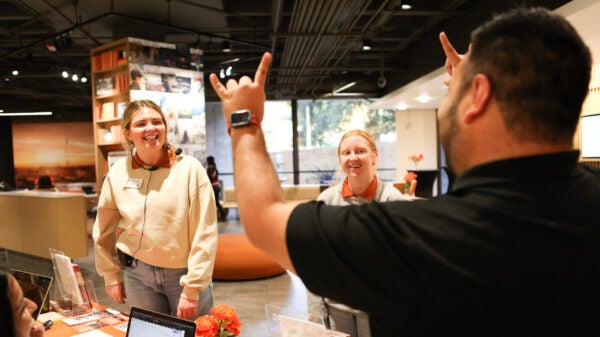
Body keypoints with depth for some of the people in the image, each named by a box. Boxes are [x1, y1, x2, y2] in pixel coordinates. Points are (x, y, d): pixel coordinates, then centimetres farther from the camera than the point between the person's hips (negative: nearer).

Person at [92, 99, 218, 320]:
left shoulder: (190, 168, -13)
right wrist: (111, 276, 10)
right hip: (138, 273, 2)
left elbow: (204, 234, -14)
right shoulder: (117, 172, -3)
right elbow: (104, 230, 8)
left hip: (184, 273, -2)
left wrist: (192, 289, -14)